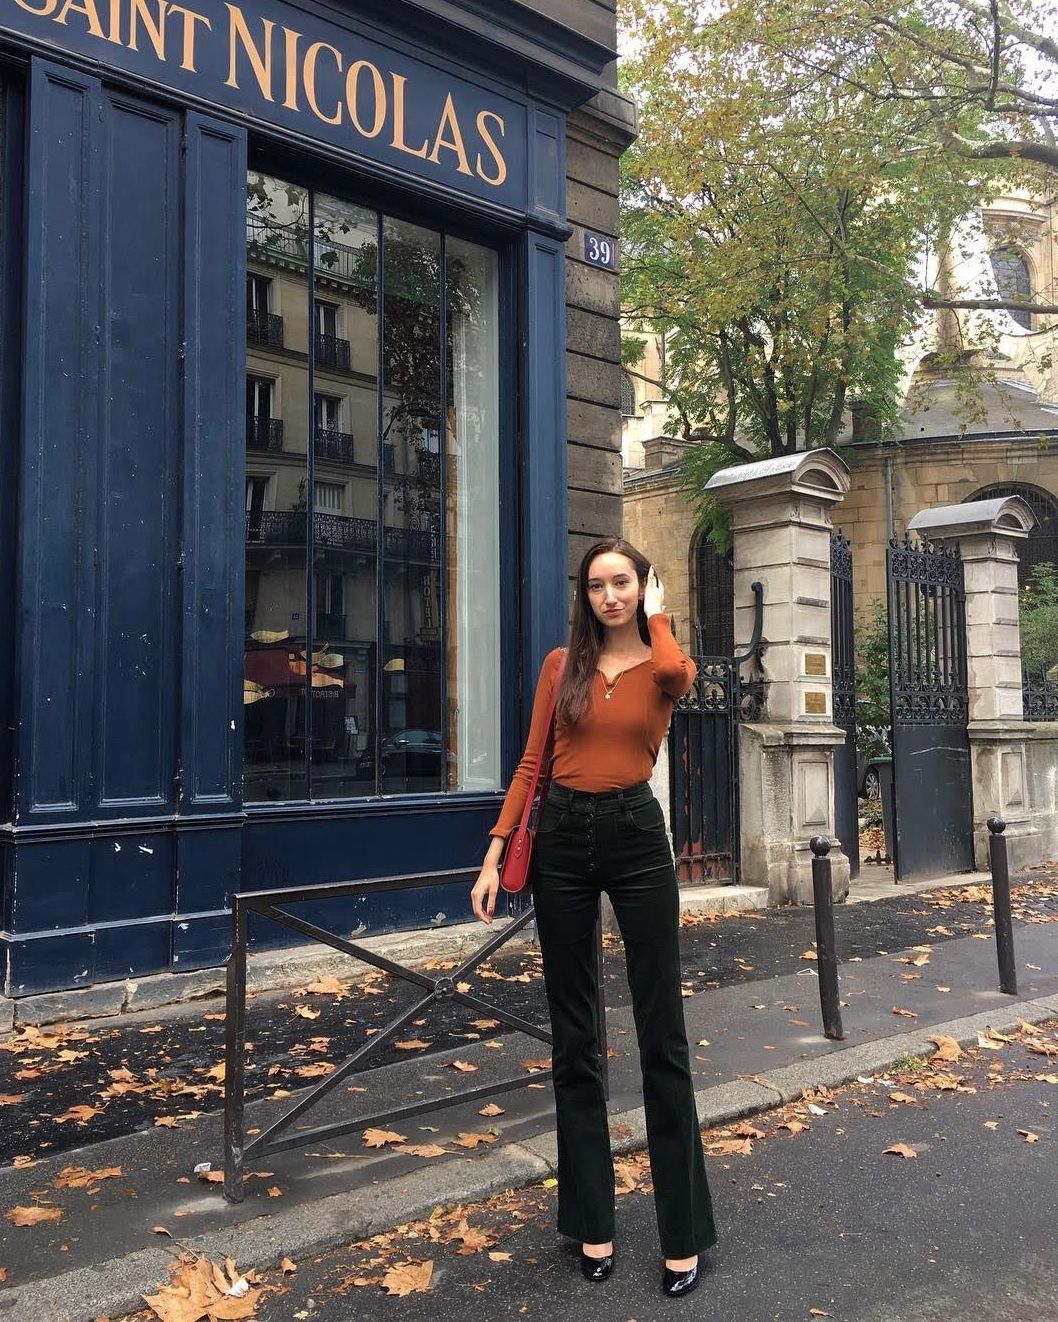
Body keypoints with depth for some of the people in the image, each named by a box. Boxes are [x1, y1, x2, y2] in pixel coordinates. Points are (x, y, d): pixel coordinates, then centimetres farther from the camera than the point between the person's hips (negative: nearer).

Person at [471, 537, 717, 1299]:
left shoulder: (665, 667, 3)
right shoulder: (561, 665, 7)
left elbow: (677, 672, -24)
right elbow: (531, 765, 5)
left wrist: (657, 614, -5)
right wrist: (495, 855, -1)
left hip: (636, 836, -2)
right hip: (562, 840, 2)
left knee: (661, 1033, 1)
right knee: (573, 1034, 9)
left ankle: (685, 1232, 13)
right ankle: (591, 1218, 23)